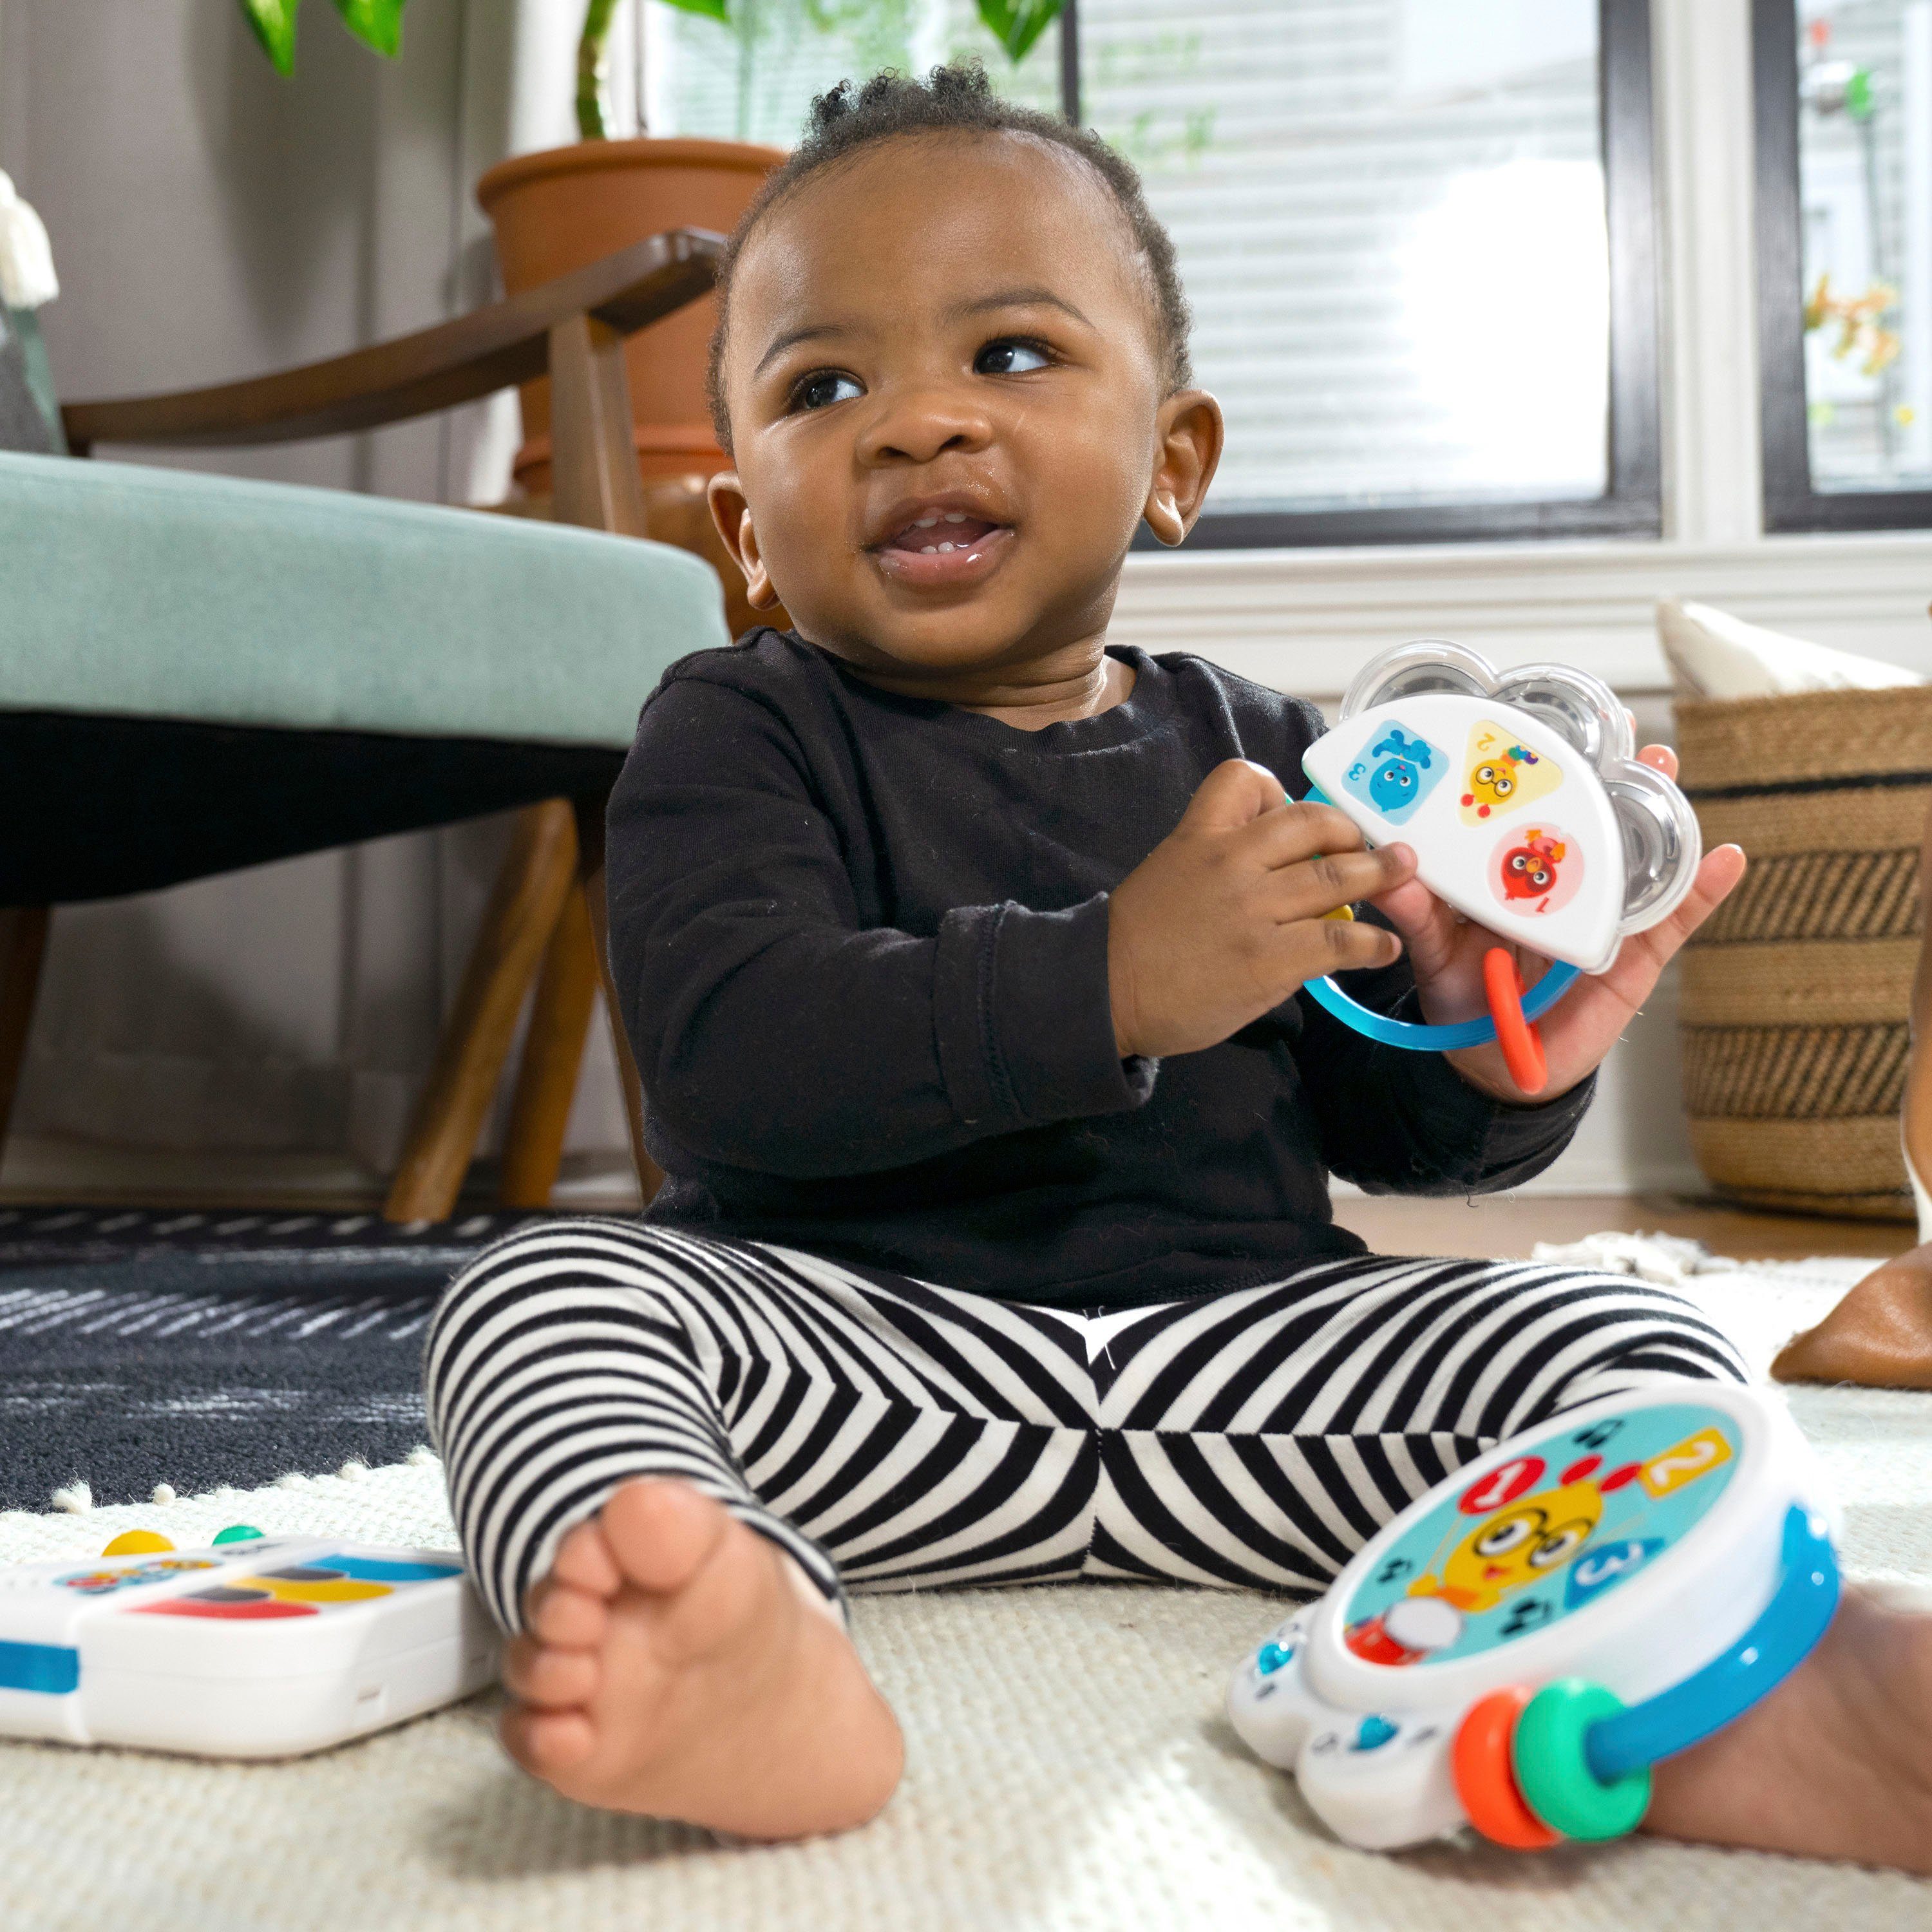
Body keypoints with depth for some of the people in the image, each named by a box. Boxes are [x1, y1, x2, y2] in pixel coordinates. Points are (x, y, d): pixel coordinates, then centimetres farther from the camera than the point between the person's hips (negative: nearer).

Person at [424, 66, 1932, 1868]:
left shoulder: (1262, 754, 11)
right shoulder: (736, 736, 0)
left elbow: (1371, 1119, 14)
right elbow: (729, 1053, -19)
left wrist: (1492, 1058, -10)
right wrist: (1115, 981, -29)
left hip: (1244, 1341, 3)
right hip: (846, 1342, -2)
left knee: (1621, 1332, -13)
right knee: (543, 1292, -25)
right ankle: (733, 1650, -54)